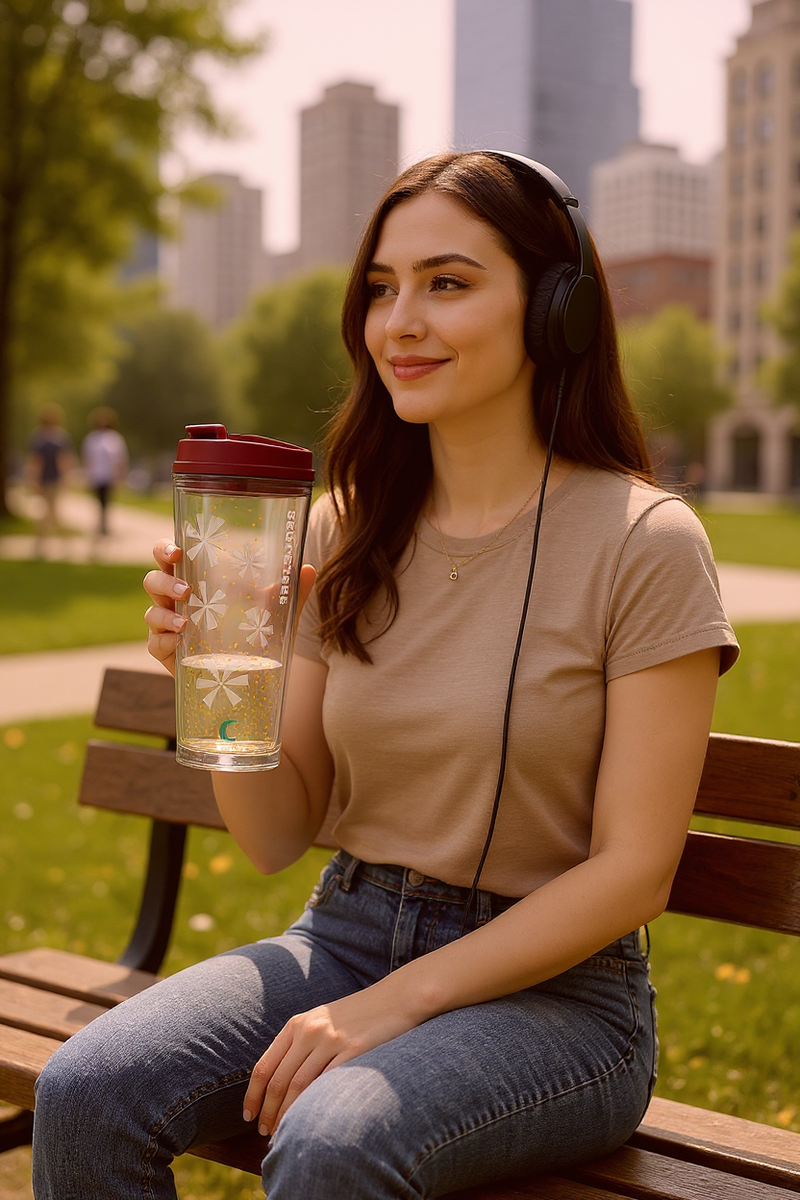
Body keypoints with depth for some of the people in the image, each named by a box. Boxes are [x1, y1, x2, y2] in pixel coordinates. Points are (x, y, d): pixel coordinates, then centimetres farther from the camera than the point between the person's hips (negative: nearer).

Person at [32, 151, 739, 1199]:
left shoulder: (645, 542, -10)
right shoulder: (345, 532, 3)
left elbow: (632, 872, -11)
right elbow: (278, 837, 5)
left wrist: (393, 1004, -17)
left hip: (555, 987, -3)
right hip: (344, 935, 4)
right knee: (84, 1093, -20)